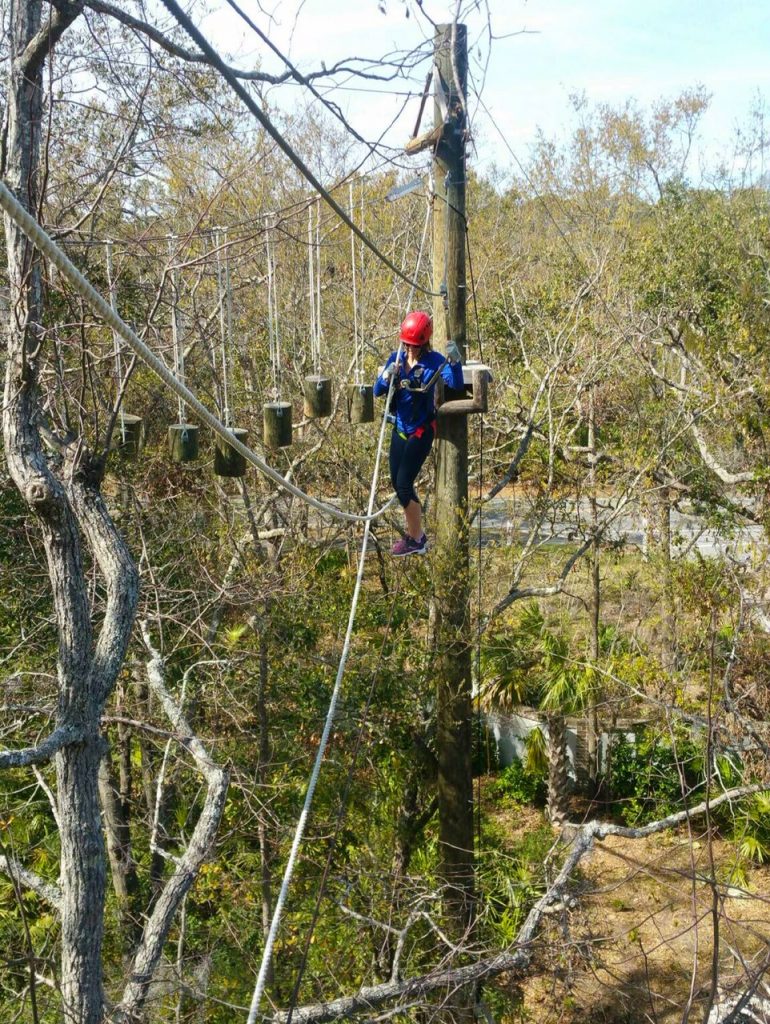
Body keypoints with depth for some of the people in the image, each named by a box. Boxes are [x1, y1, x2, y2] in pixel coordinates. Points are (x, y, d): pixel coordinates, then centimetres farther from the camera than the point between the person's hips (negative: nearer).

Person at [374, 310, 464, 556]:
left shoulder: (433, 361, -15)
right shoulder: (396, 358, 0)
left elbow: (457, 385, -30)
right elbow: (377, 391, -3)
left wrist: (454, 361, -46)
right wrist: (387, 377, -24)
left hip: (421, 431, -6)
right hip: (400, 428, 6)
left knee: (404, 484, -6)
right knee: (397, 483, 14)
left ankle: (415, 540, 11)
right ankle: (415, 533, 31)